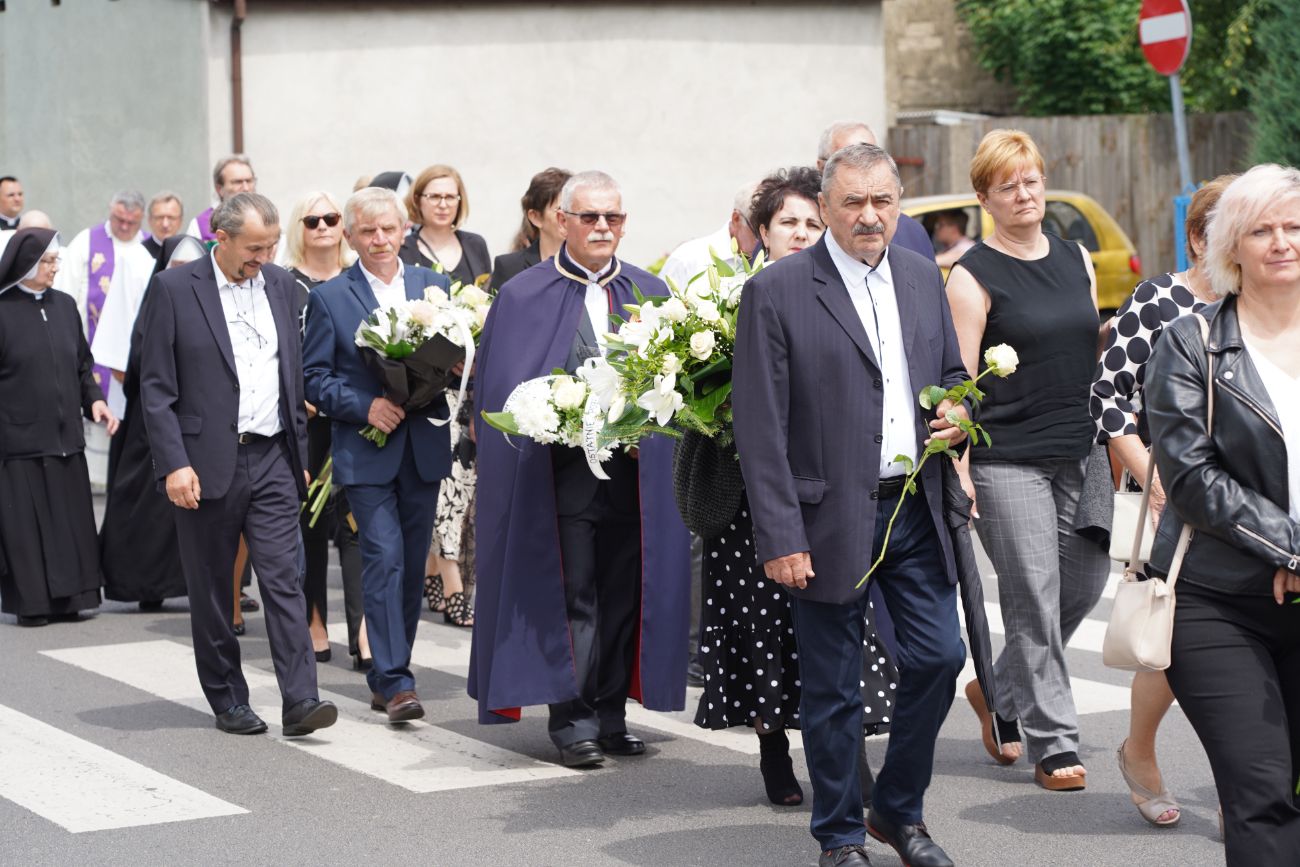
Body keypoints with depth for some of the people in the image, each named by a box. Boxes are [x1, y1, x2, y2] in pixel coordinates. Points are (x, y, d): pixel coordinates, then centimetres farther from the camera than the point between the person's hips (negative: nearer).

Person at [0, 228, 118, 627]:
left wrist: (94, 399, -1)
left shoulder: (64, 306, 9)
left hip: (64, 436, 5)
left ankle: (66, 598, 14)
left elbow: (82, 365, 15)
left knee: (68, 518, 7)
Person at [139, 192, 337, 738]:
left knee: (284, 580, -5)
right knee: (211, 590, 7)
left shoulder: (280, 285, 9)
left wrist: (299, 454, 14)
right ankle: (227, 701, 18)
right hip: (206, 464, -3)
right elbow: (156, 388, -6)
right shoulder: (174, 289, -5)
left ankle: (300, 701, -9)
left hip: (272, 460, 3)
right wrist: (173, 464, -13)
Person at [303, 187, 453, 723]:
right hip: (365, 451, -4)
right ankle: (396, 682, -12)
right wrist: (364, 406, -16)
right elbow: (314, 377, -2)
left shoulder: (434, 286, 11)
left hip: (423, 448, 4)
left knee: (412, 564, 8)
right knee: (384, 559, -12)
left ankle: (385, 676, 21)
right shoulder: (329, 298, 1)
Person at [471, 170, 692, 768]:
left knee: (624, 595, 6)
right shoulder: (522, 297, 1)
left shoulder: (650, 294, 11)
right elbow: (503, 392, -2)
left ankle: (611, 716, 15)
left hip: (634, 469, 4)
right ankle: (573, 720, 4)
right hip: (561, 469, -3)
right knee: (570, 596, -3)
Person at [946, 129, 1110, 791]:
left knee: (1084, 587, 7)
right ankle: (1053, 744, 4)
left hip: (1079, 456, 6)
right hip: (1007, 459, -6)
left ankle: (999, 692, 28)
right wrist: (958, 472, -14)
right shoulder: (973, 277, -5)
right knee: (1034, 600, -5)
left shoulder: (1076, 259, 12)